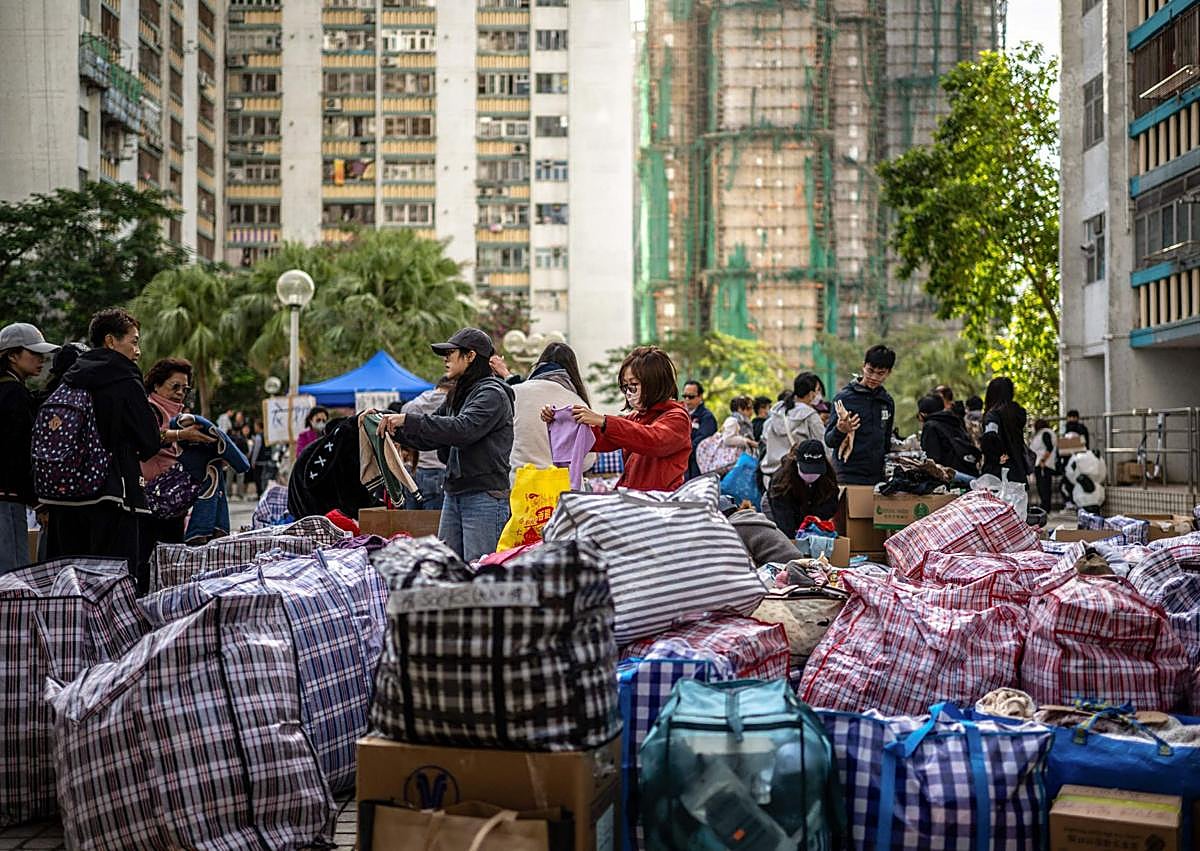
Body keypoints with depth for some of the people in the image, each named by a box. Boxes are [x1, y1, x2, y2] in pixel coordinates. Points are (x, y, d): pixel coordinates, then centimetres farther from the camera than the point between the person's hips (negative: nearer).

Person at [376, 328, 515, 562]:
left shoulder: (492, 393, -9)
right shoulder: (458, 395, 19)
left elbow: (463, 429, -24)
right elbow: (427, 438, 21)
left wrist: (408, 420, -23)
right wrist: (390, 422, 7)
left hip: (485, 497, -9)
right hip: (454, 494, 9)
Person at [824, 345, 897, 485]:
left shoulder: (887, 401, 11)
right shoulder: (844, 397, -5)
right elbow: (829, 441, -6)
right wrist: (840, 431, -26)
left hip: (878, 478, 5)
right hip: (849, 477, -5)